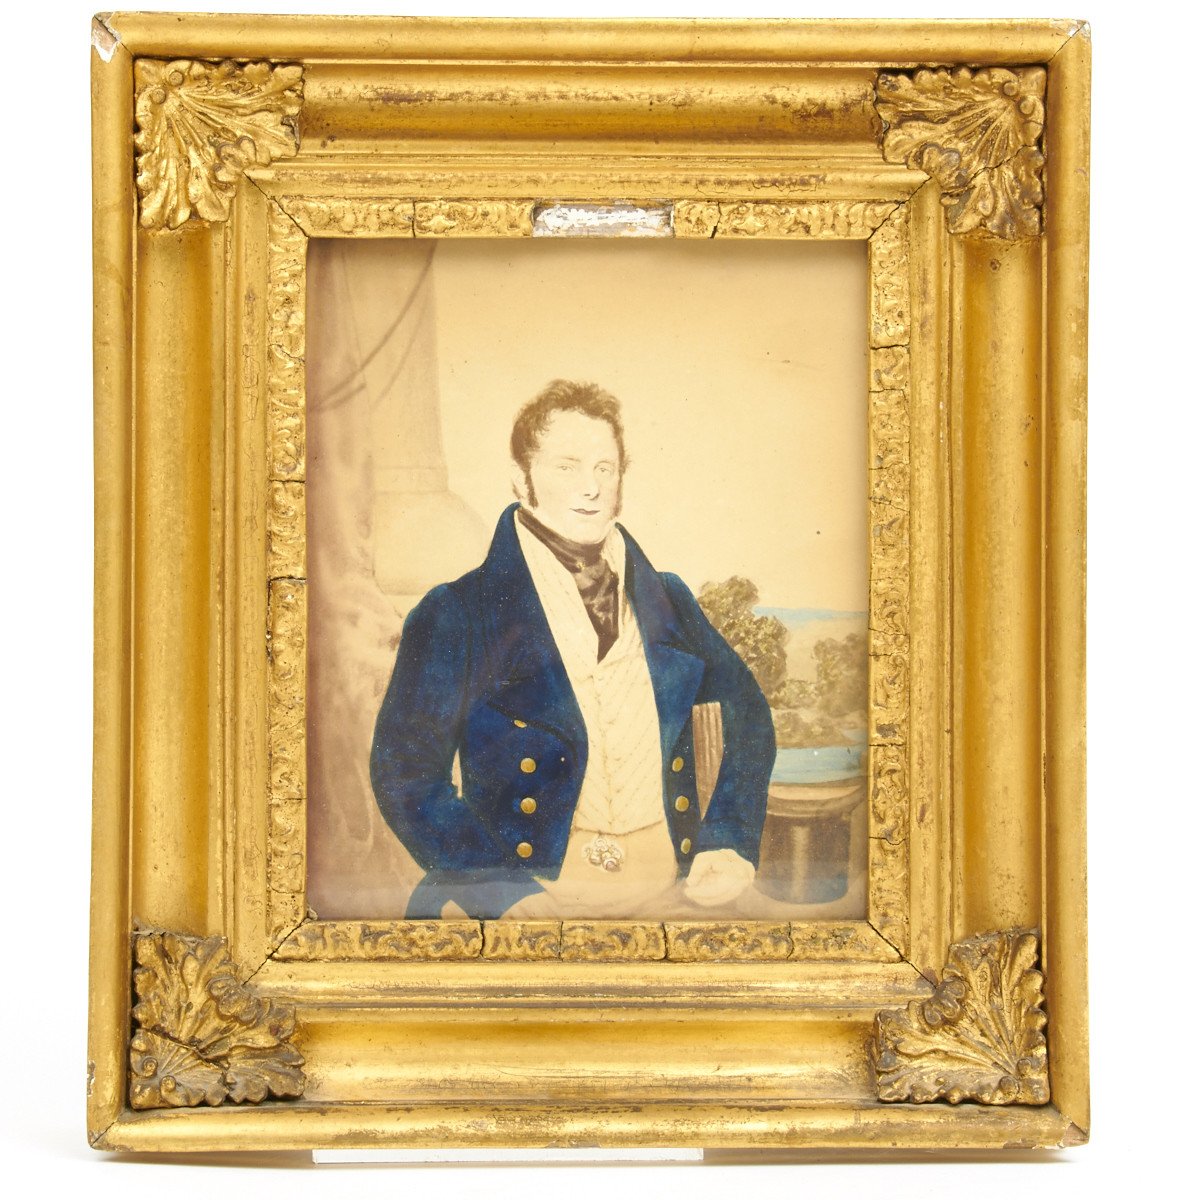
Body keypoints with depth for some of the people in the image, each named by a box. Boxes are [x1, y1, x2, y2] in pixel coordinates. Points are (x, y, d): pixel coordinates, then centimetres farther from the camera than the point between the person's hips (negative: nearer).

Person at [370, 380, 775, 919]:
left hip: (666, 895, 3)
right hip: (534, 890, -2)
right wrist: (505, 896, -14)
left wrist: (728, 842, 5)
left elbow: (747, 712, 21)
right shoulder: (455, 614, 2)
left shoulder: (667, 599, 15)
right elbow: (405, 772, -3)